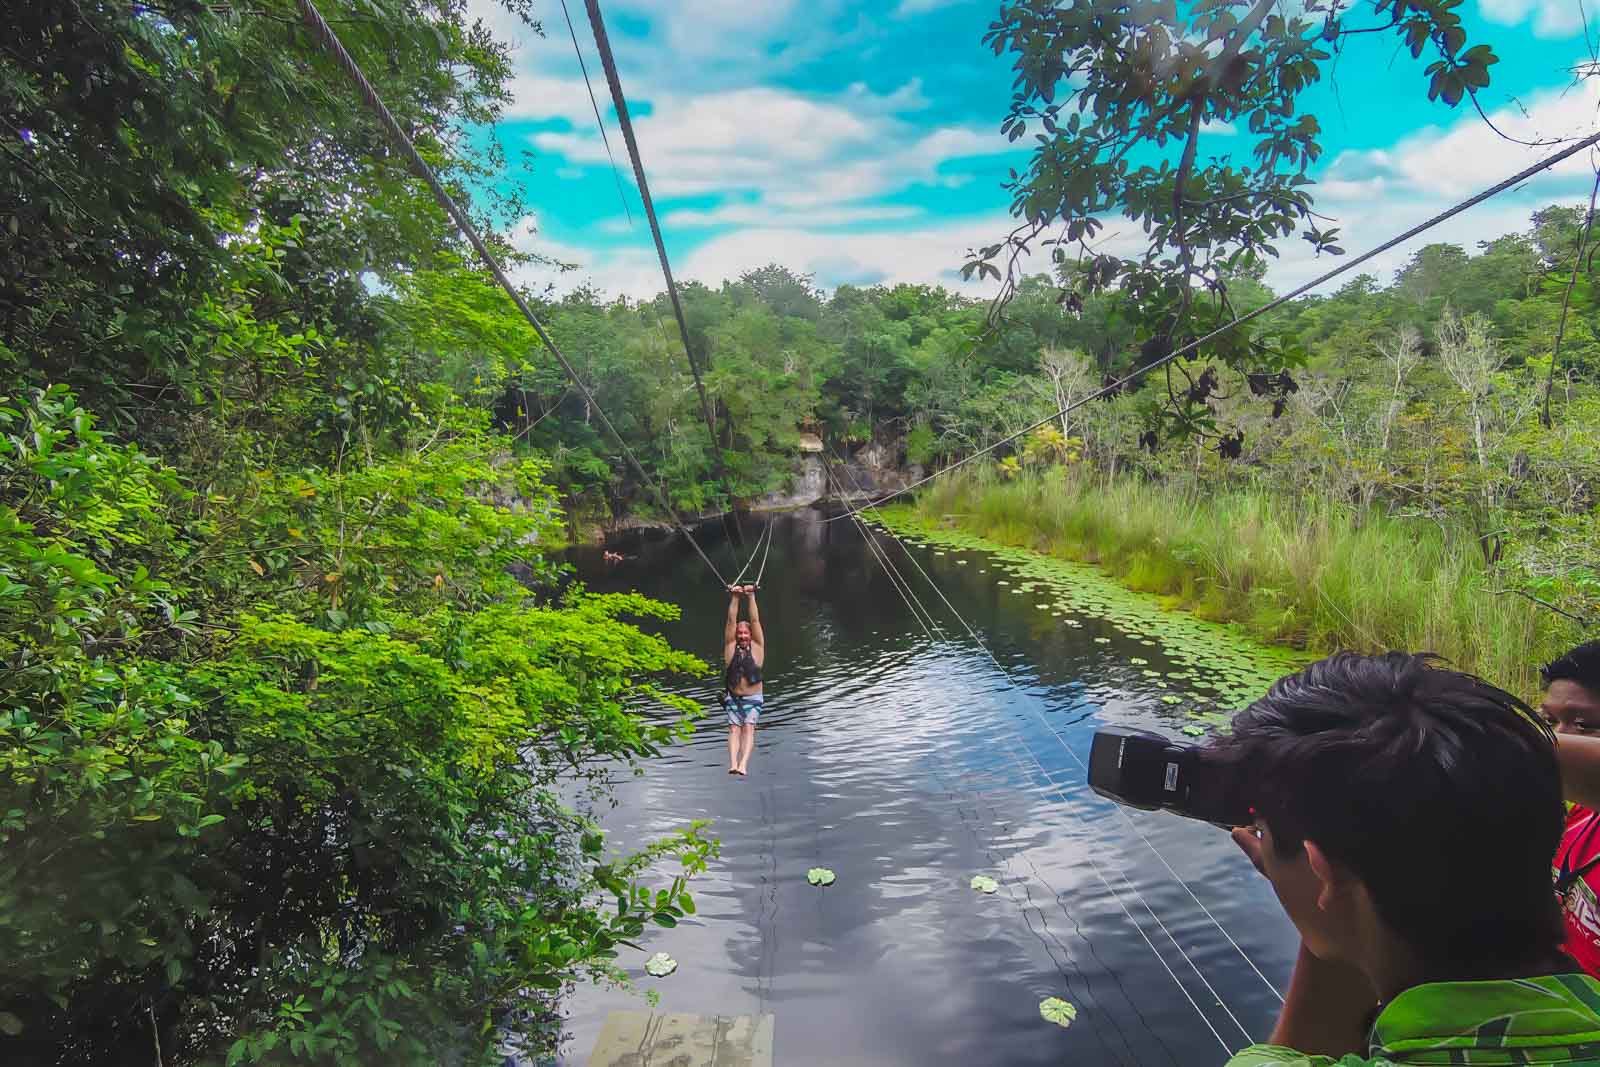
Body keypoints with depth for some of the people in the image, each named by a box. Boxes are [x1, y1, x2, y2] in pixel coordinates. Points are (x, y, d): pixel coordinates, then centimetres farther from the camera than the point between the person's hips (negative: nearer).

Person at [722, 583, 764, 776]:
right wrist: (735, 597, -2)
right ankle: (733, 764, -27)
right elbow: (731, 620, 1)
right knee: (734, 728, -12)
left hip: (753, 699, -1)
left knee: (748, 727, -17)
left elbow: (755, 620, -1)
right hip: (733, 698, 1)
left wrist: (751, 597, -3)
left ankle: (743, 765, -31)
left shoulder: (757, 647, 3)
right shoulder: (731, 647, 5)